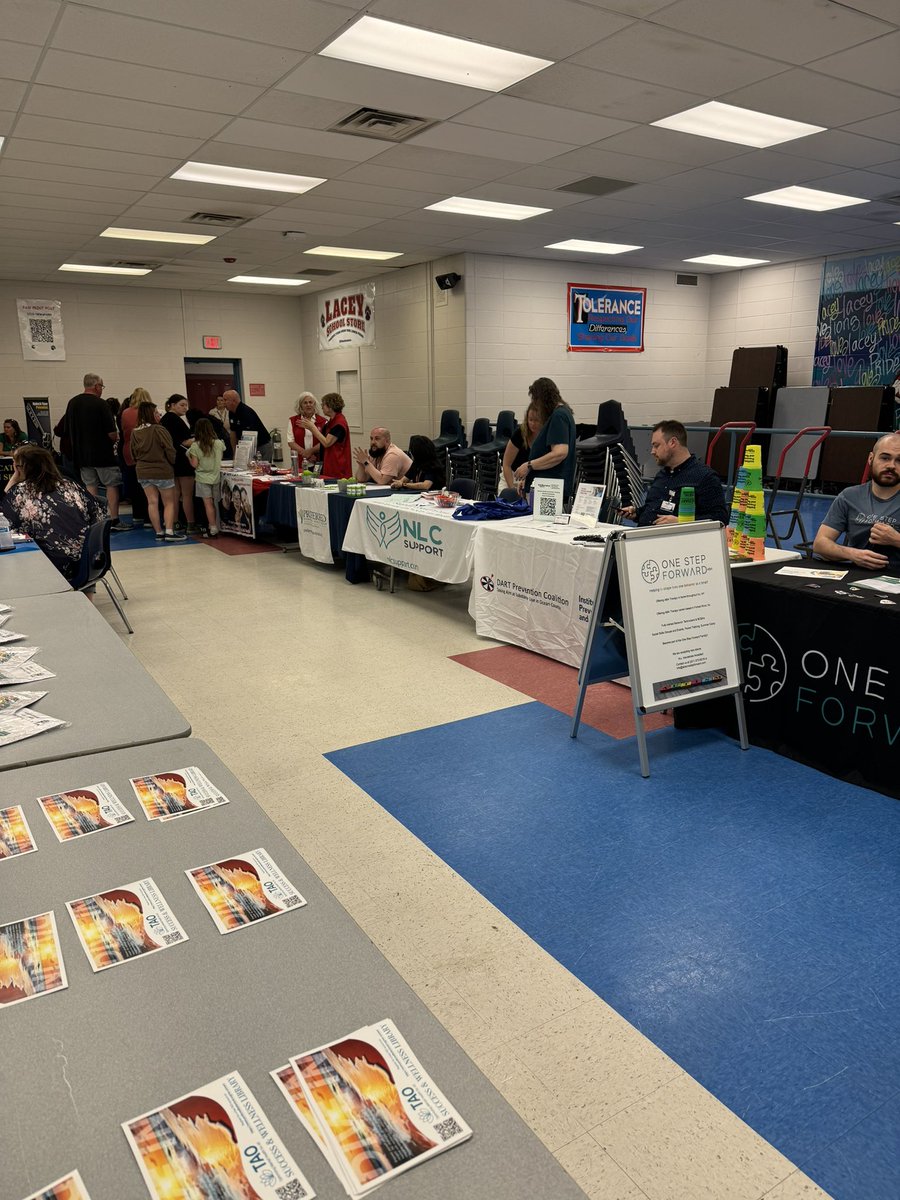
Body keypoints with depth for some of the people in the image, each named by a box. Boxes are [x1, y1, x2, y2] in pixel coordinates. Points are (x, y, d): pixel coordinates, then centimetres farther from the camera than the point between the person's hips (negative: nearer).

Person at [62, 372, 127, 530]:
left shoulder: (72, 403, 7)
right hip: (102, 453, -6)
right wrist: (114, 440, 5)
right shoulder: (100, 404, -13)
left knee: (90, 486, 10)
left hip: (81, 453, 6)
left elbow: (68, 430, 12)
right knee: (112, 485, 1)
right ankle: (114, 521, -2)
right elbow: (112, 433, -16)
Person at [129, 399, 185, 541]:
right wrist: (173, 463, 4)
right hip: (162, 471, -5)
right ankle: (169, 532, -6)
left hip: (143, 471, 5)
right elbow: (170, 451, -13)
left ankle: (158, 532, 9)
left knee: (152, 502, 8)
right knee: (169, 502, 4)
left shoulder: (134, 432, 2)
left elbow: (134, 454, 11)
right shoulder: (159, 430, -15)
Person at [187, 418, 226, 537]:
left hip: (203, 478, -3)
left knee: (208, 504, -2)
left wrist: (188, 456, 7)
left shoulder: (195, 446, -11)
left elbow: (194, 465, -10)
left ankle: (213, 529, -4)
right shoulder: (218, 443, -3)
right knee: (215, 503, 12)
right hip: (216, 477, 3)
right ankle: (216, 527, 18)